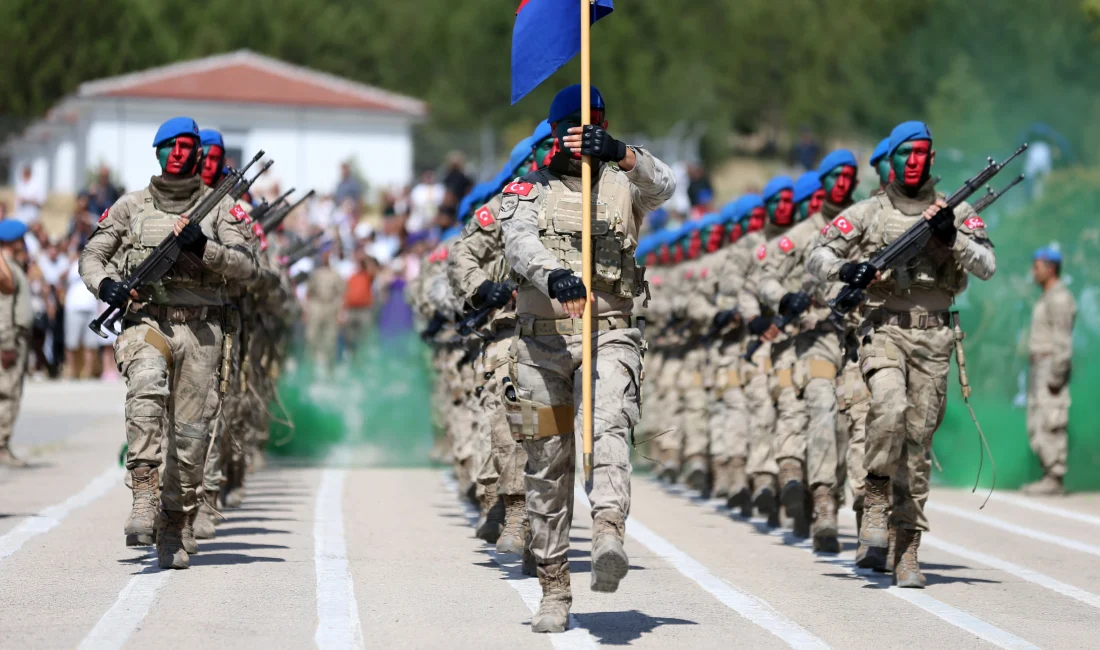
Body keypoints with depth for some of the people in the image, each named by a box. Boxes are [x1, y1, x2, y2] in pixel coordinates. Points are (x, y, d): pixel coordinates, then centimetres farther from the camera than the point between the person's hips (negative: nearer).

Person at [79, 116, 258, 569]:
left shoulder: (218, 207, 9)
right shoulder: (132, 206, 10)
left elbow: (245, 266, 0)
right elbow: (91, 256, 15)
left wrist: (202, 245, -15)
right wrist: (105, 283, -7)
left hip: (199, 329, 1)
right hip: (146, 322, -1)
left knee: (191, 433, 1)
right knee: (146, 393, -33)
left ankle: (175, 530, 13)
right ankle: (144, 497, -34)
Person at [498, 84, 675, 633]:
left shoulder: (624, 187, 10)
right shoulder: (527, 192, 8)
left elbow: (663, 185, -14)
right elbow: (519, 243, -14)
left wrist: (621, 154, -35)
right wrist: (553, 276, -36)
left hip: (610, 337, -1)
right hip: (542, 340, 1)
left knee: (609, 425, -29)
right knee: (547, 469, 5)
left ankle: (609, 536, -48)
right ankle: (554, 592, 14)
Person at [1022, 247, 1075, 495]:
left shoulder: (1059, 299, -12)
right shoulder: (1046, 299, 21)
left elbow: (1062, 340, -19)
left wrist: (1056, 375, -23)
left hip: (1051, 367, -11)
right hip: (1039, 369, 11)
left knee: (1050, 425, -12)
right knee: (1036, 427, 9)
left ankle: (1055, 479, -13)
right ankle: (1049, 476, 10)